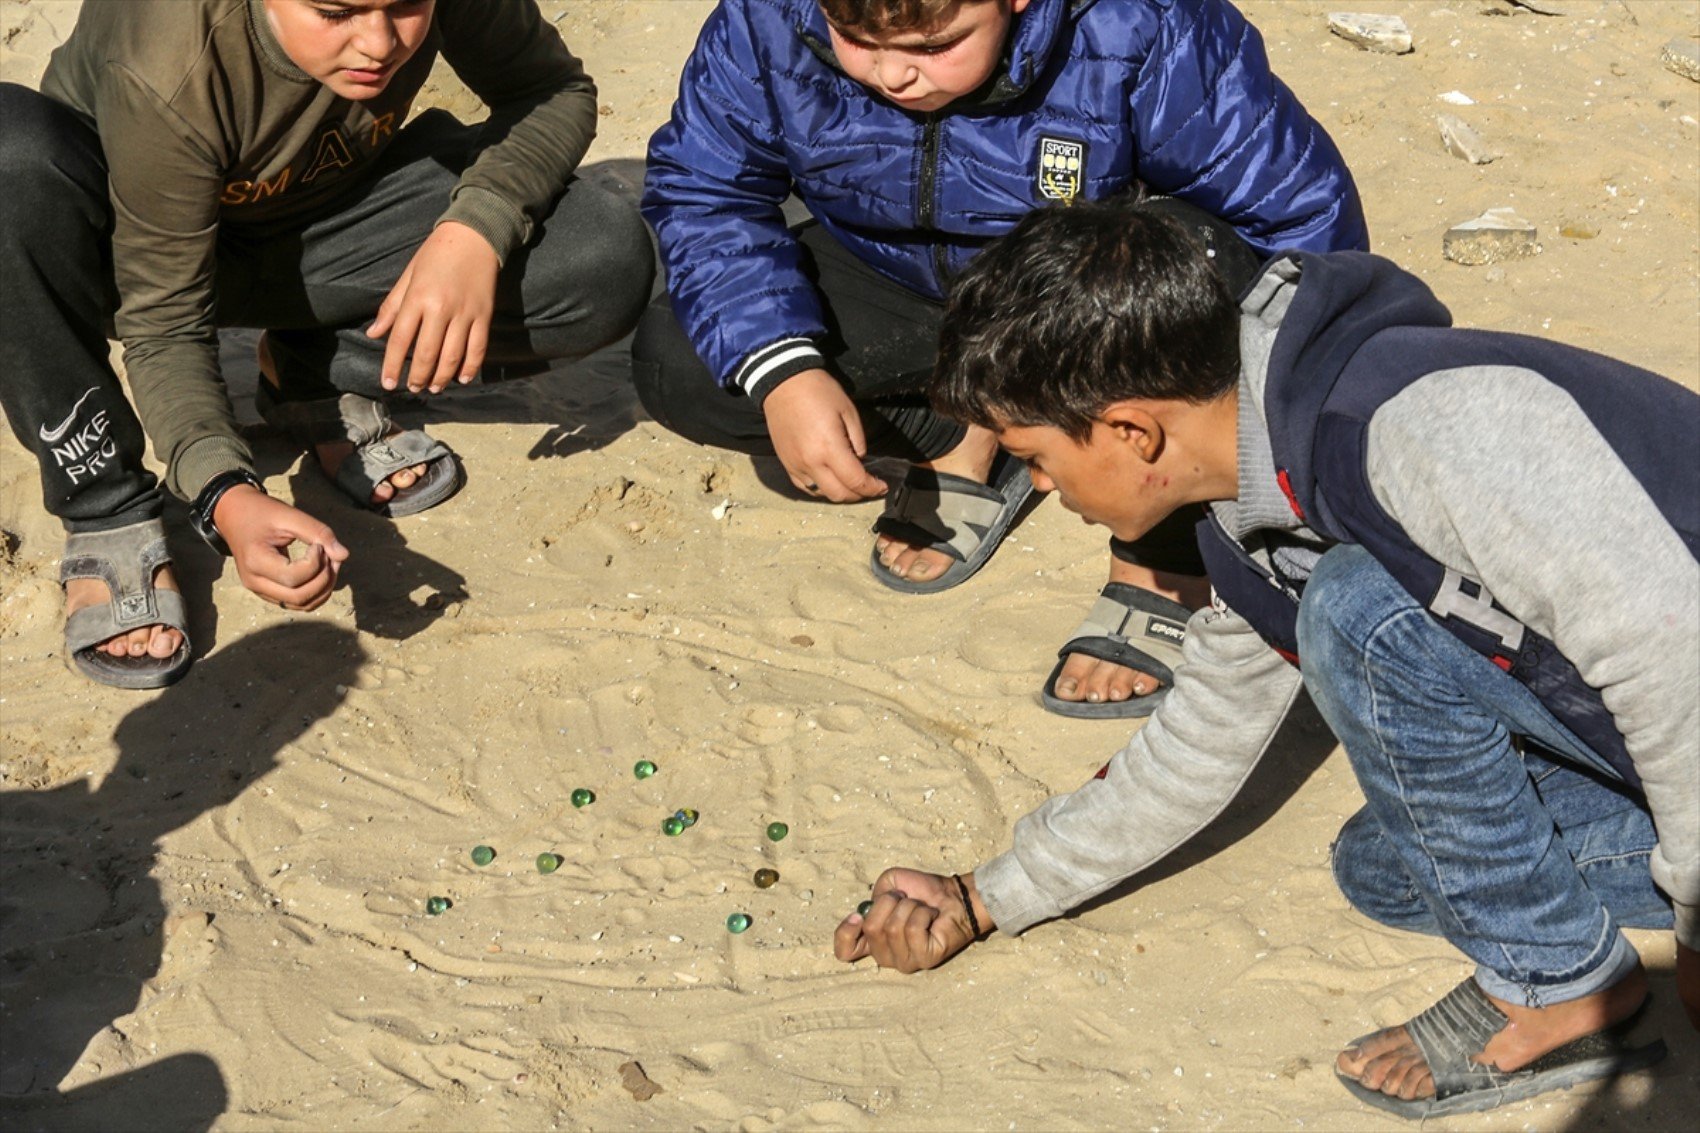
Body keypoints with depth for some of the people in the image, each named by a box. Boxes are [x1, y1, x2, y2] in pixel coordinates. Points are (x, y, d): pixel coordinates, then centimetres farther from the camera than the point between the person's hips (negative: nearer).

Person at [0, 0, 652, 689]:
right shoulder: (167, 73, -36)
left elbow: (557, 90, -14)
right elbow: (165, 326, -29)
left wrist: (477, 228, -34)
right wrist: (226, 497, -46)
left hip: (320, 218, 3)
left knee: (610, 267, -20)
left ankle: (313, 376, -1)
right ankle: (105, 515, -21)